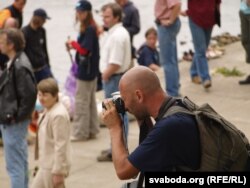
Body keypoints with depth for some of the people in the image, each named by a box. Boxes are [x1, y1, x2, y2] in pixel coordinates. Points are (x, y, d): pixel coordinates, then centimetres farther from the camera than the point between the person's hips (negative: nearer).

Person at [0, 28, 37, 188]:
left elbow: (29, 94, -25)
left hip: (14, 123, -10)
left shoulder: (20, 67, -22)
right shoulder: (14, 62, 8)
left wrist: (17, 116, -18)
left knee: (14, 165, -3)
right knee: (20, 163, 19)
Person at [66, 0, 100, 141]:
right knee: (90, 101, 16)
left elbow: (84, 49, -23)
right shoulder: (91, 28, 8)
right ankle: (92, 130, 24)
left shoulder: (89, 29, -20)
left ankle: (81, 133, 5)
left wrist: (73, 44, -7)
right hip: (91, 70, 10)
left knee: (81, 102, -1)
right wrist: (74, 45, -3)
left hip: (86, 70, -10)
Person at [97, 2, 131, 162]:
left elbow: (115, 64, -26)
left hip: (114, 78, -11)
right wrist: (106, 74, 14)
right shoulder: (120, 32, 12)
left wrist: (105, 75, -12)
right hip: (117, 77, 11)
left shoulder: (117, 36, -21)